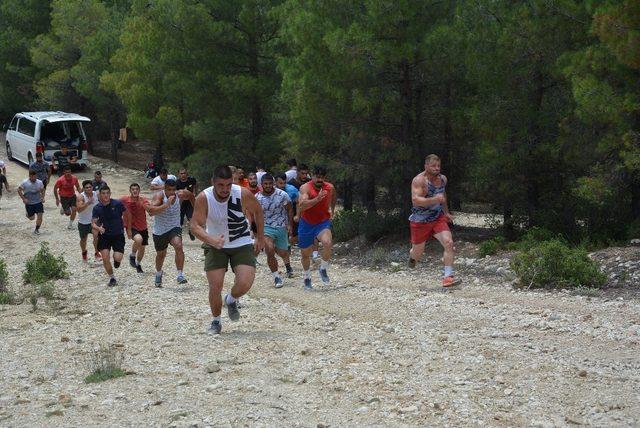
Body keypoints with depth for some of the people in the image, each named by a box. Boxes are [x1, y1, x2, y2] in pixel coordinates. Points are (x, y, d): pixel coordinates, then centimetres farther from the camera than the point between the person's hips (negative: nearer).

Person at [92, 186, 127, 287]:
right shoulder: (97, 208, -6)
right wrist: (98, 228, -33)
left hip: (118, 235, -2)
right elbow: (93, 223, -10)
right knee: (105, 258, -9)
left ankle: (116, 260, 25)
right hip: (104, 236, 2)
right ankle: (112, 278, 12)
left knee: (118, 258, -15)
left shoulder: (117, 204, -11)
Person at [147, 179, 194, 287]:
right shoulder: (159, 196, -22)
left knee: (178, 246, -29)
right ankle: (158, 273, 49)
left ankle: (180, 275, -26)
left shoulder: (180, 195, -11)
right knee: (161, 254, 18)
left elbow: (191, 196, 14)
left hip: (174, 228, 1)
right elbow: (151, 211, -38)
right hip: (160, 230, -1)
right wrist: (166, 204, -44)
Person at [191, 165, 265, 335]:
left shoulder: (243, 194, -20)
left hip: (242, 244, 0)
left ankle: (231, 301, 19)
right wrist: (212, 241, -42)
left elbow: (257, 211, 0)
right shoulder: (203, 198, -22)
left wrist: (260, 237, 2)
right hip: (215, 245, 0)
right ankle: (216, 321, 18)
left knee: (245, 283, -17)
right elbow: (195, 226, -25)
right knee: (215, 286, -8)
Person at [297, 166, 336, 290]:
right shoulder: (305, 188, -18)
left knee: (327, 243, -30)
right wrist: (317, 199, -42)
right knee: (305, 254, 12)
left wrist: (332, 210, 16)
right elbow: (301, 206, -34)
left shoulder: (330, 188, -5)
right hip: (306, 224, -1)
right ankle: (307, 278, 39)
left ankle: (323, 269, -5)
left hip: (323, 222, 1)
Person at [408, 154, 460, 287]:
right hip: (420, 221, -4)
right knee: (418, 253, 10)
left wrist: (446, 212, 26)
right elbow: (415, 200, -33)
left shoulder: (443, 179, 1)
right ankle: (412, 255, 49)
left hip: (438, 218, 4)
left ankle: (448, 277, -18)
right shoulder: (419, 180, -20)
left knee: (449, 243, -20)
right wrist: (434, 200, -44)